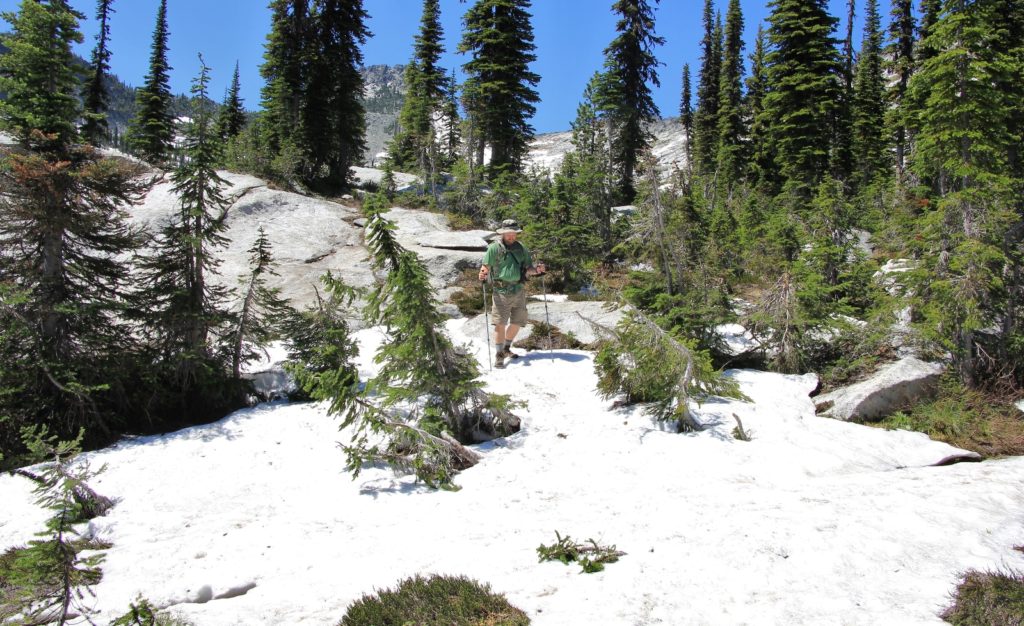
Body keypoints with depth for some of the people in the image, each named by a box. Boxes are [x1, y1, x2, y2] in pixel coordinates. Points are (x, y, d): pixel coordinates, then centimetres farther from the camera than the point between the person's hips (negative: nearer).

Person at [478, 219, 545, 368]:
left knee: (517, 323, 11)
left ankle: (506, 349, 31)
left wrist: (536, 270, -10)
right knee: (500, 323, -8)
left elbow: (527, 269, 11)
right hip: (501, 292, -5)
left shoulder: (522, 249, 11)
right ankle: (499, 355, 3)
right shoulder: (494, 248, -2)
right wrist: (483, 274, -28)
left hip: (519, 291, 5)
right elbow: (486, 266, -6)